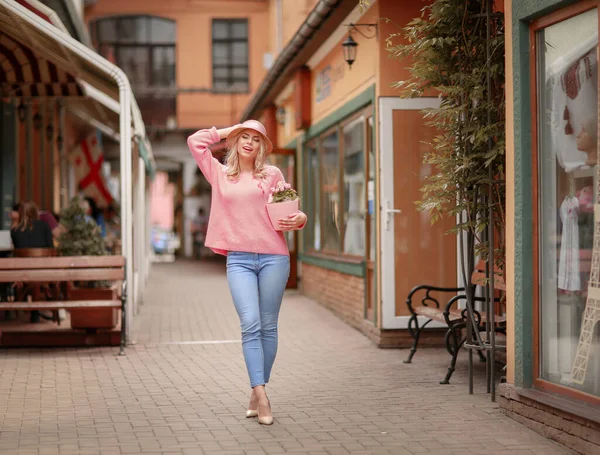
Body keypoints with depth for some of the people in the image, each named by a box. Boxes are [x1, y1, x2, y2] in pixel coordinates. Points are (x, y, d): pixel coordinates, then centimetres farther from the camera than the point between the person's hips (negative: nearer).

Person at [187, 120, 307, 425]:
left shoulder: (271, 174, 11)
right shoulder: (220, 174, 14)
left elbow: (288, 211, 12)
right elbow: (195, 141, 14)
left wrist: (298, 219, -9)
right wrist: (227, 131, 18)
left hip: (273, 256, 0)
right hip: (239, 259, 0)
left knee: (268, 327, 3)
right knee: (250, 325, -13)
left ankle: (258, 391, 14)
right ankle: (262, 398, -16)